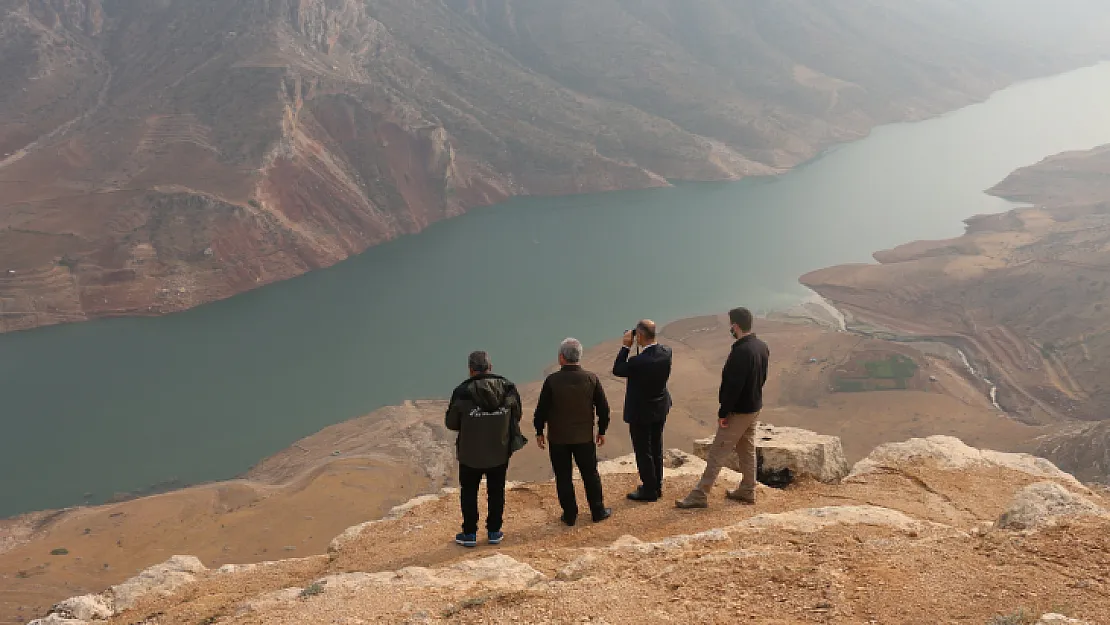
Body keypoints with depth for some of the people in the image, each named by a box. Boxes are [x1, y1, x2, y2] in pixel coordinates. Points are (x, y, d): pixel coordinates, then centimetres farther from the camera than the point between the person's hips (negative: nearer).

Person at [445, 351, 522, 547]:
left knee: (469, 493, 15)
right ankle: (494, 532, 26)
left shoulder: (462, 392, -19)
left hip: (470, 454, -2)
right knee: (496, 492, 18)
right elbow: (516, 417, 2)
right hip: (500, 453, 2)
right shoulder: (508, 389, -10)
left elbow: (451, 424, -7)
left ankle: (469, 534, 23)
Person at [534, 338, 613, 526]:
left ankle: (570, 515, 18)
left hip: (558, 438, -2)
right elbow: (603, 408, -2)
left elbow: (542, 409, -10)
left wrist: (539, 432, 5)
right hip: (585, 437, 2)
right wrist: (602, 431, 12)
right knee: (590, 474, 16)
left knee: (564, 477, 10)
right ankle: (598, 511, 26)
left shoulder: (552, 381, -15)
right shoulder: (592, 379, -8)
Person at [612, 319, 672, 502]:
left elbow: (617, 370, -13)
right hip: (660, 408, 7)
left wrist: (626, 346, -12)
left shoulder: (638, 361, -31)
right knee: (656, 449, 20)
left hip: (640, 412, -7)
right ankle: (656, 486, 33)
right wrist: (641, 347, 0)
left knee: (643, 452, 7)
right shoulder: (666, 352, -11)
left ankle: (649, 490, 18)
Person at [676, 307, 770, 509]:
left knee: (717, 454, -3)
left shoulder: (741, 351, -27)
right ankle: (747, 491, 30)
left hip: (739, 412, -9)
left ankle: (699, 496, 1)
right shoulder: (762, 347, 2)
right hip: (755, 408, 9)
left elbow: (733, 385, -26)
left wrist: (723, 413, -19)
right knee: (747, 451, 20)